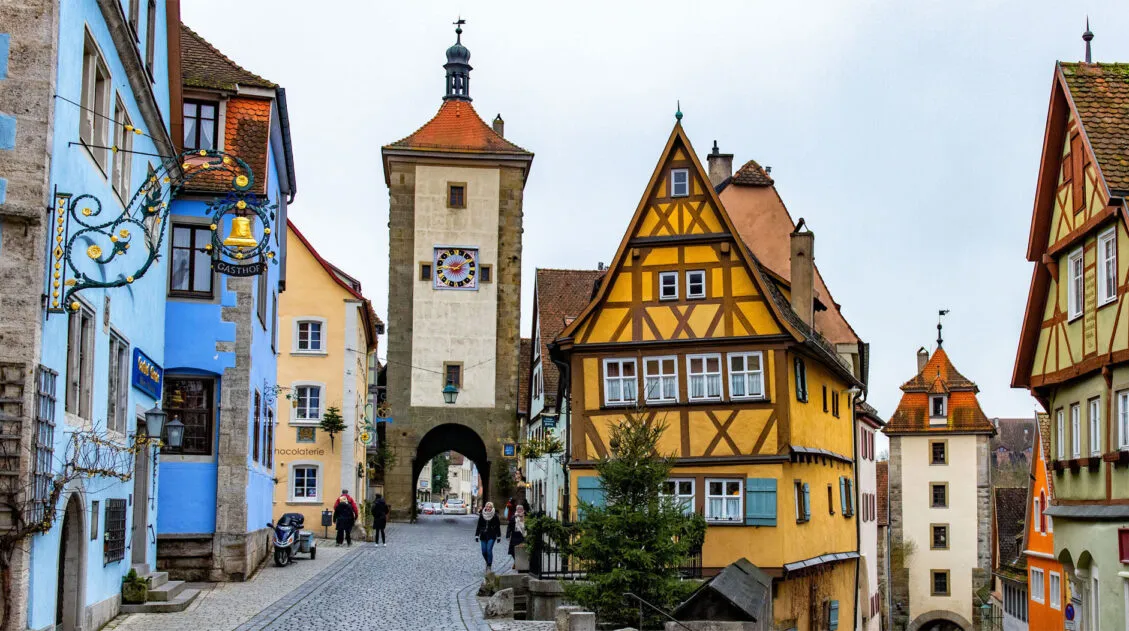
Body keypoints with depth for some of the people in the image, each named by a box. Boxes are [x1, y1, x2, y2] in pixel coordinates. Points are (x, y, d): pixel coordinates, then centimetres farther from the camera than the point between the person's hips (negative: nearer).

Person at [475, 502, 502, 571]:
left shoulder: (495, 516, -3)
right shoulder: (481, 515, 4)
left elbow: (498, 526, 2)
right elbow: (478, 526, 8)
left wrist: (498, 536, 1)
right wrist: (477, 535, 6)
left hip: (491, 536, -3)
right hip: (483, 536, 3)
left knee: (489, 550, -13)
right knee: (484, 551, 4)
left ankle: (489, 566, -5)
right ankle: (487, 563, 31)